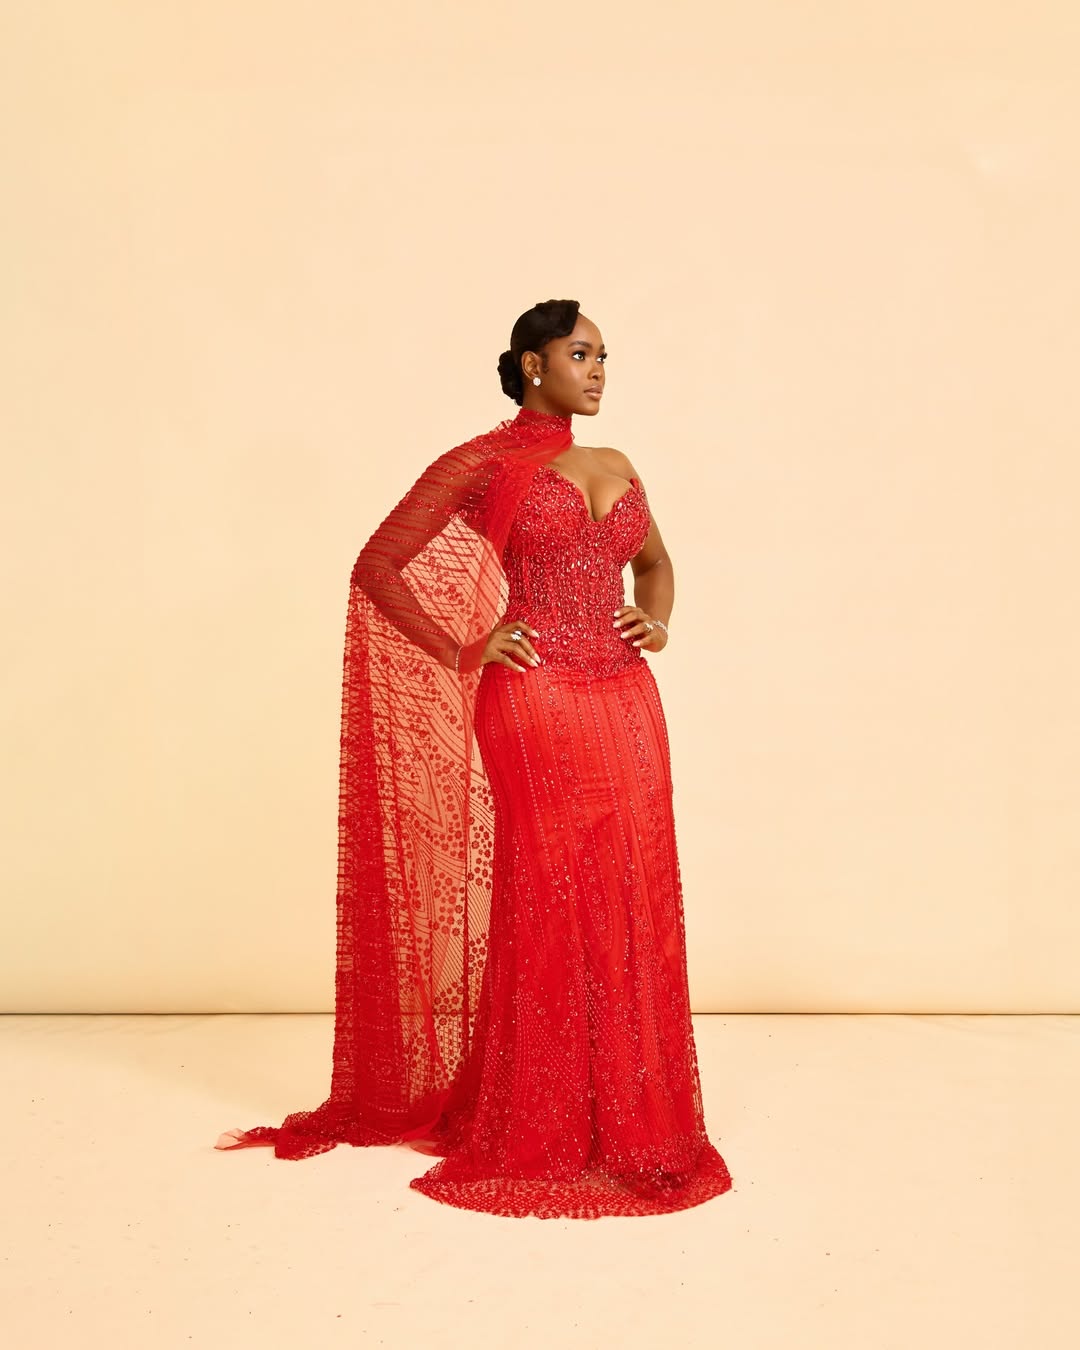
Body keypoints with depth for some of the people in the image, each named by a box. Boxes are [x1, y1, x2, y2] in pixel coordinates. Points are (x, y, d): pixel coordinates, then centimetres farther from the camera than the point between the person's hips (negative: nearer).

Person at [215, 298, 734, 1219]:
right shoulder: (481, 465, -1)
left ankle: (630, 1119, 23)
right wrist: (461, 654, -7)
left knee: (628, 908, 8)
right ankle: (541, 1133, 16)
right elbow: (377, 567, -3)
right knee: (545, 908, 0)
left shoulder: (616, 469, 16)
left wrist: (658, 621, 12)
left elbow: (655, 561, 33)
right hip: (534, 705, -5)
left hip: (625, 704, 6)